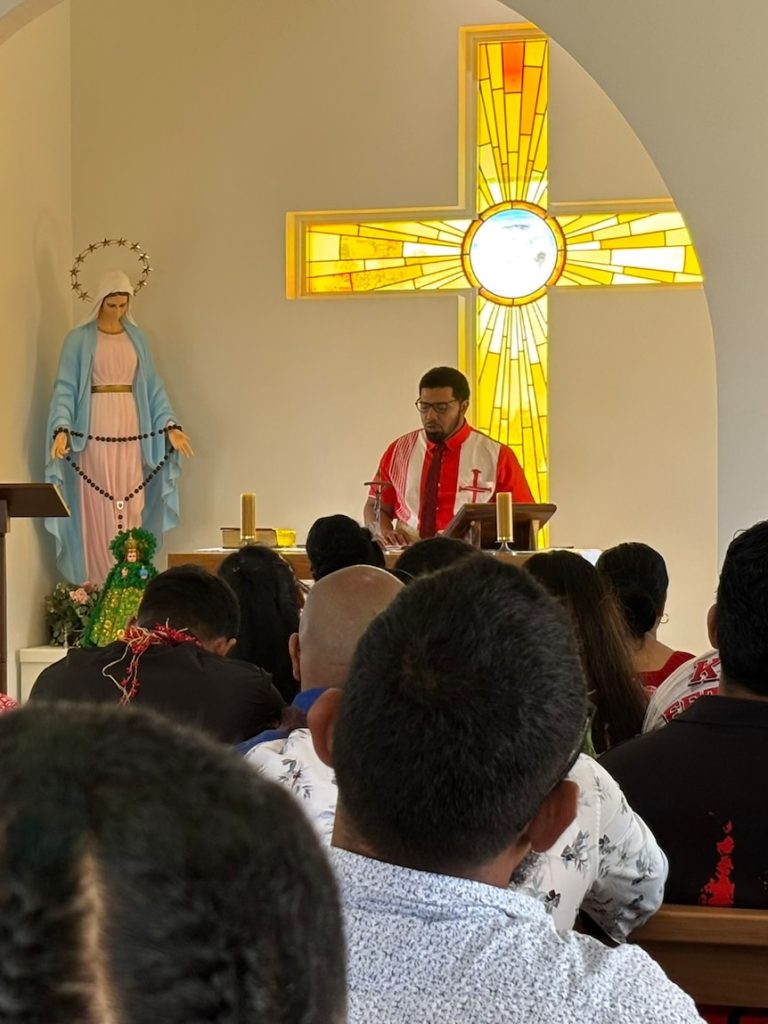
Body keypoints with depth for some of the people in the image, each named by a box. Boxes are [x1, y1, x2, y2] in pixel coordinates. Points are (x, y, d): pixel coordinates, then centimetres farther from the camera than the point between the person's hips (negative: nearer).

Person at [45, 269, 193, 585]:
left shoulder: (137, 338, 12)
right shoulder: (79, 339, -1)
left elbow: (152, 386, 12)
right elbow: (65, 387, -5)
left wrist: (169, 426, 1)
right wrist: (62, 428, -20)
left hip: (131, 433, 4)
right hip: (94, 434, -4)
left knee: (131, 507, 3)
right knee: (97, 509, -4)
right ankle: (99, 584, 0)